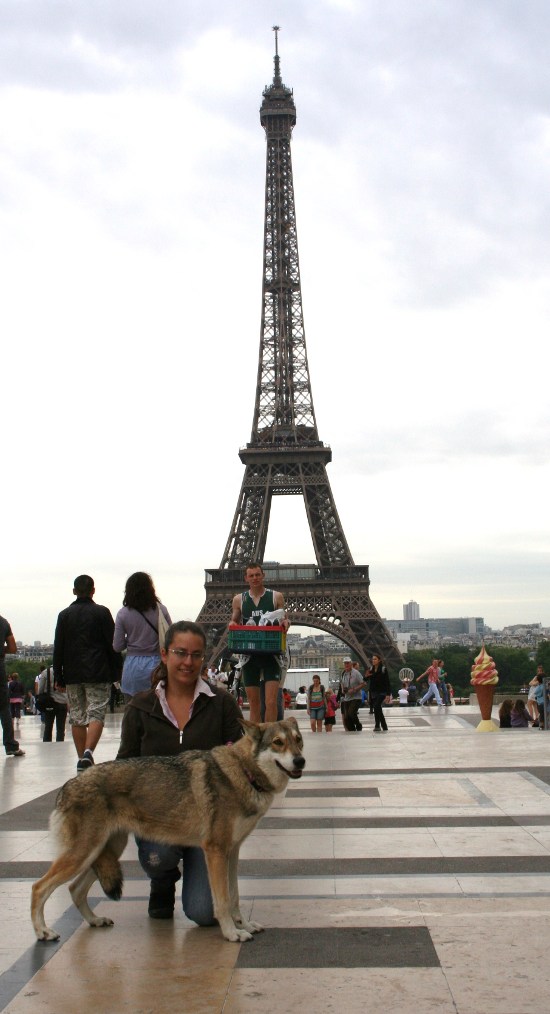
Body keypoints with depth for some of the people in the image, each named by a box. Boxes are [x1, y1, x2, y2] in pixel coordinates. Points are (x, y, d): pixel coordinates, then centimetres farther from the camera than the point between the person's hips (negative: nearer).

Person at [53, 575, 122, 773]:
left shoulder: (64, 615, 7)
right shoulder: (102, 612, -2)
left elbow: (58, 649, 7)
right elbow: (113, 645, -3)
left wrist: (58, 677, 11)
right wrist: (116, 672, 3)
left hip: (72, 675, 3)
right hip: (98, 674, -3)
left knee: (77, 717, 9)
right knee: (96, 714, -4)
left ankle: (82, 759, 10)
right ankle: (88, 752, -24)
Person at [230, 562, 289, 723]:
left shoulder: (276, 597, 4)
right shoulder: (239, 599, 8)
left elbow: (284, 622, 10)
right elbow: (234, 622, 16)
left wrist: (285, 623, -14)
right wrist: (232, 625, -8)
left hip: (271, 654, -2)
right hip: (249, 654, 2)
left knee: (271, 702, -11)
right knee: (253, 702, 8)